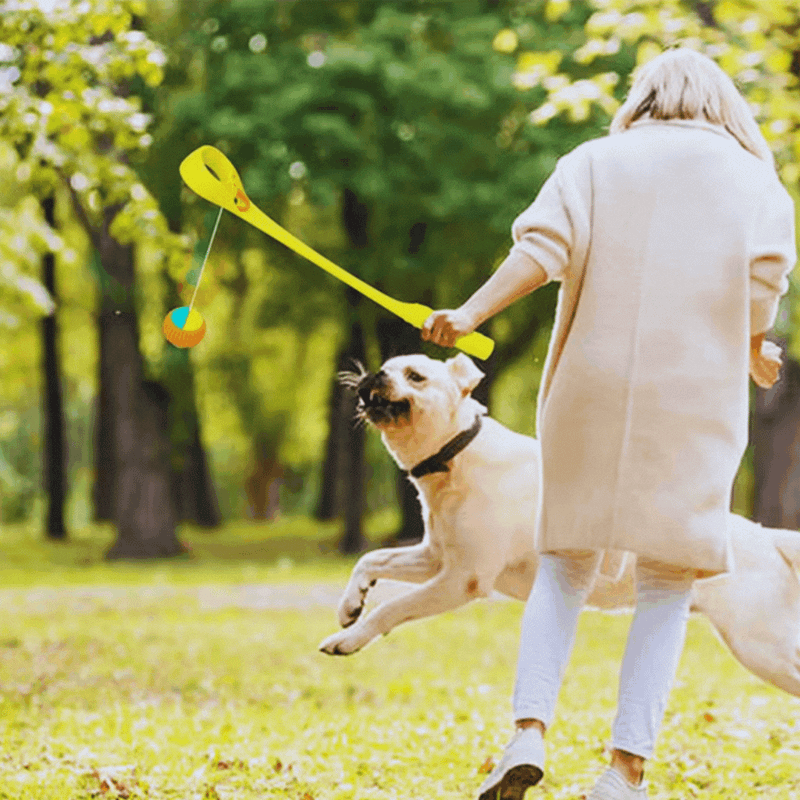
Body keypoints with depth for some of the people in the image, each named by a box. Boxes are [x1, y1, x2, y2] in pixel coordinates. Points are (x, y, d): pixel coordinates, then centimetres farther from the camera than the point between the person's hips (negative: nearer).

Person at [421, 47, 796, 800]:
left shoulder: (594, 160, 10)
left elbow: (544, 246, -5)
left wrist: (472, 312, -10)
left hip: (591, 392, 1)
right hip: (694, 399, -1)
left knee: (566, 564, 10)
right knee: (666, 582, 3)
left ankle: (529, 730, -8)